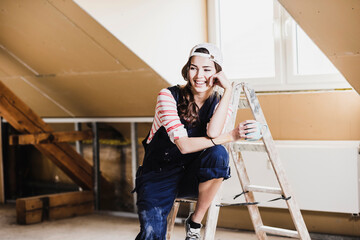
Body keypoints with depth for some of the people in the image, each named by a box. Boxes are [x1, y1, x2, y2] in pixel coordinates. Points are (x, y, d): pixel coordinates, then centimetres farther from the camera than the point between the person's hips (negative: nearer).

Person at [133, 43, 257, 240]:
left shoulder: (220, 105, -1)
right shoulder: (169, 96, -10)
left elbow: (212, 133, -25)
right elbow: (183, 145, -22)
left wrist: (228, 90, -22)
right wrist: (230, 137, -25)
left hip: (192, 178, 3)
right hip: (159, 175, -3)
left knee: (218, 153, -31)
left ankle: (194, 224, -15)